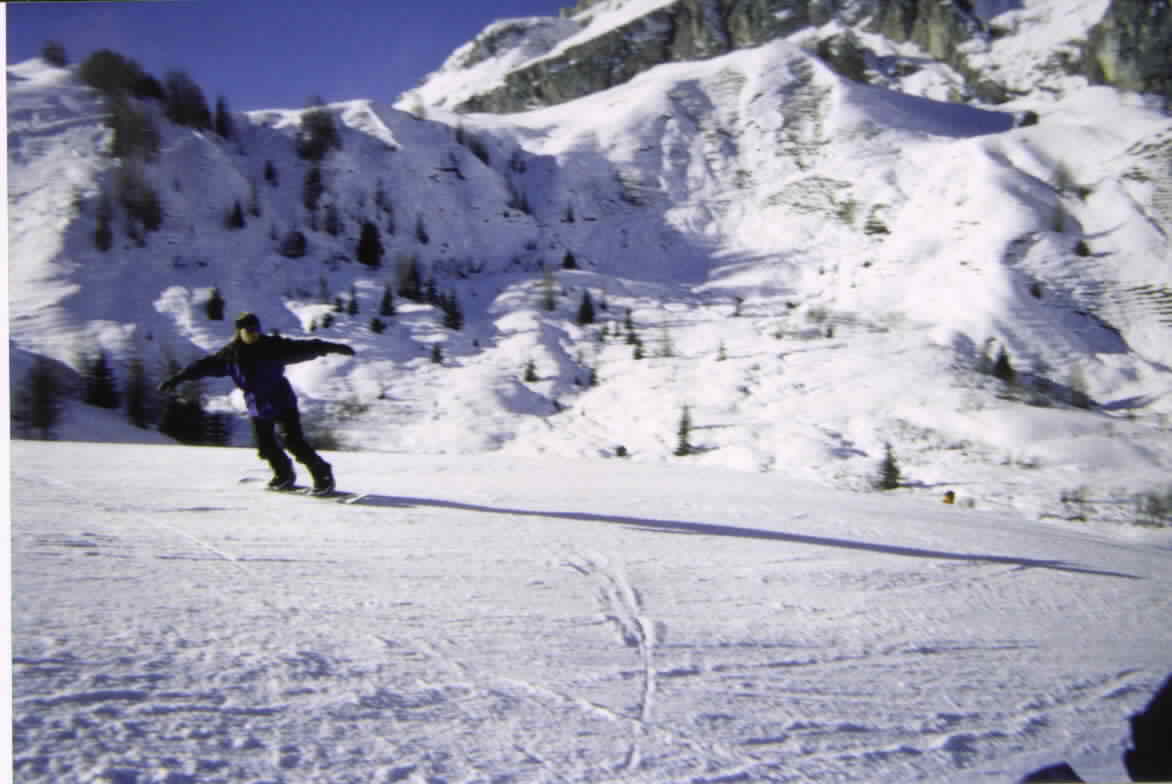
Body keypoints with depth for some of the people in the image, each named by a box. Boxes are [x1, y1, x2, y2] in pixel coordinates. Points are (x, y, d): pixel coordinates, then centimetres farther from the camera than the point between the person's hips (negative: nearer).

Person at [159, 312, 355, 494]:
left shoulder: (273, 346, -12)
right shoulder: (230, 354, -4)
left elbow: (302, 348, -14)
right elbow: (205, 365, 0)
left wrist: (331, 347, -20)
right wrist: (177, 379, -1)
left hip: (282, 402, -4)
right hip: (258, 408, 4)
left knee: (294, 442, -14)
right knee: (266, 447, 6)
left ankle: (322, 474, -3)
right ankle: (284, 474, 31)